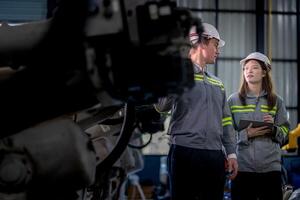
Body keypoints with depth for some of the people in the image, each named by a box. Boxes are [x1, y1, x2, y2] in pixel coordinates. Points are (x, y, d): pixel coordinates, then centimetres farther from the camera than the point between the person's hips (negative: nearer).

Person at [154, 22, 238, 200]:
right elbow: (160, 106, -13)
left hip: (215, 155, 6)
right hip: (186, 152, -6)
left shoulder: (217, 83, 21)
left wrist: (231, 152, 14)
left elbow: (226, 121, 22)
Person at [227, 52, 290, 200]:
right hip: (242, 166, -1)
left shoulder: (276, 101, 8)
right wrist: (246, 134, -14)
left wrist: (273, 128, -10)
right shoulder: (233, 100, 4)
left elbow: (284, 136, 9)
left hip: (271, 167, 1)